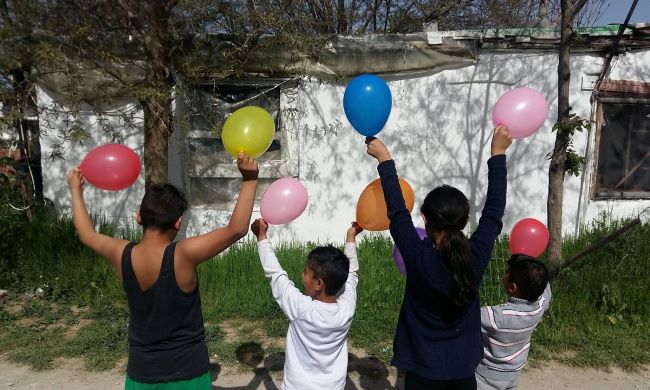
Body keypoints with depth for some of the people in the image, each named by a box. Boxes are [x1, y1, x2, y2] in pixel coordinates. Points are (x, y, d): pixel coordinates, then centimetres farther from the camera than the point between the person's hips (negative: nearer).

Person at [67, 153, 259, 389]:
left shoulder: (122, 255, -11)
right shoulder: (183, 255, -25)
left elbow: (87, 234, 10)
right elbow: (237, 229, -24)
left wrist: (76, 190, 23)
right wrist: (249, 180, -20)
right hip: (187, 370, -3)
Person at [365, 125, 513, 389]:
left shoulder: (418, 257, -24)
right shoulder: (477, 255, -17)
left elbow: (397, 211, -12)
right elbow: (494, 209, -3)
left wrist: (384, 159, -3)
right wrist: (498, 154, 5)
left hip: (422, 368, -2)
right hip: (463, 368, 3)